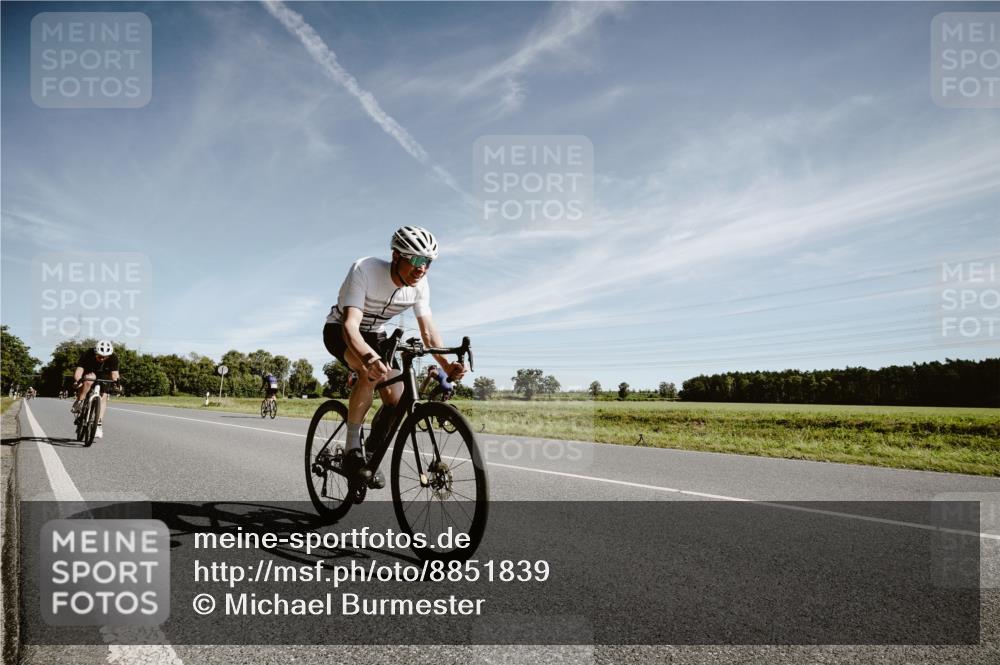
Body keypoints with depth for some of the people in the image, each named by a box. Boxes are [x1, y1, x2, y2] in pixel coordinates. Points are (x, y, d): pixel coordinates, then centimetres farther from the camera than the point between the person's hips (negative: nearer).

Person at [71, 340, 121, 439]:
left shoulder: (113, 358, -25)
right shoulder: (87, 355, -30)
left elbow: (114, 373, -30)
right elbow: (79, 369, -37)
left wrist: (116, 382, -49)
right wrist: (77, 380, -55)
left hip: (102, 377, 2)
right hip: (88, 374, -2)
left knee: (103, 396, -19)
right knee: (90, 378, -38)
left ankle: (99, 424, -16)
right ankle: (78, 402, -22)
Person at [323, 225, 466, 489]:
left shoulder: (419, 285, -17)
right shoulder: (364, 269, -34)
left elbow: (428, 330, -16)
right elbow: (350, 324, -43)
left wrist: (447, 365, -36)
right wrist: (369, 358, -64)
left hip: (375, 334, 5)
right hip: (339, 331, -5)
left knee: (396, 402, -11)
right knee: (371, 373, -37)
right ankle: (352, 451, -20)